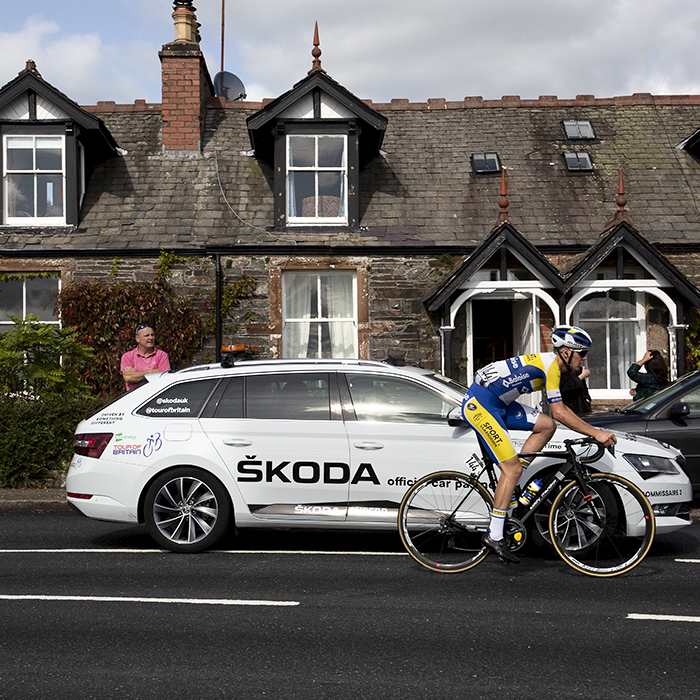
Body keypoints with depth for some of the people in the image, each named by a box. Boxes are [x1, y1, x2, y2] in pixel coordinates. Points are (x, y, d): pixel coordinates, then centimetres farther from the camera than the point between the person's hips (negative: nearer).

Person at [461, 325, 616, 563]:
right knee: (512, 468, -10)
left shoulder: (550, 363, 15)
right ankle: (494, 535, -6)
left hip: (498, 403, 9)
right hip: (479, 404, -9)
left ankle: (510, 484, 8)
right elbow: (559, 413, -18)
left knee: (547, 426, 5)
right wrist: (596, 433, -15)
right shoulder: (550, 365, -15)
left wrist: (592, 430, 18)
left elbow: (561, 408, 23)